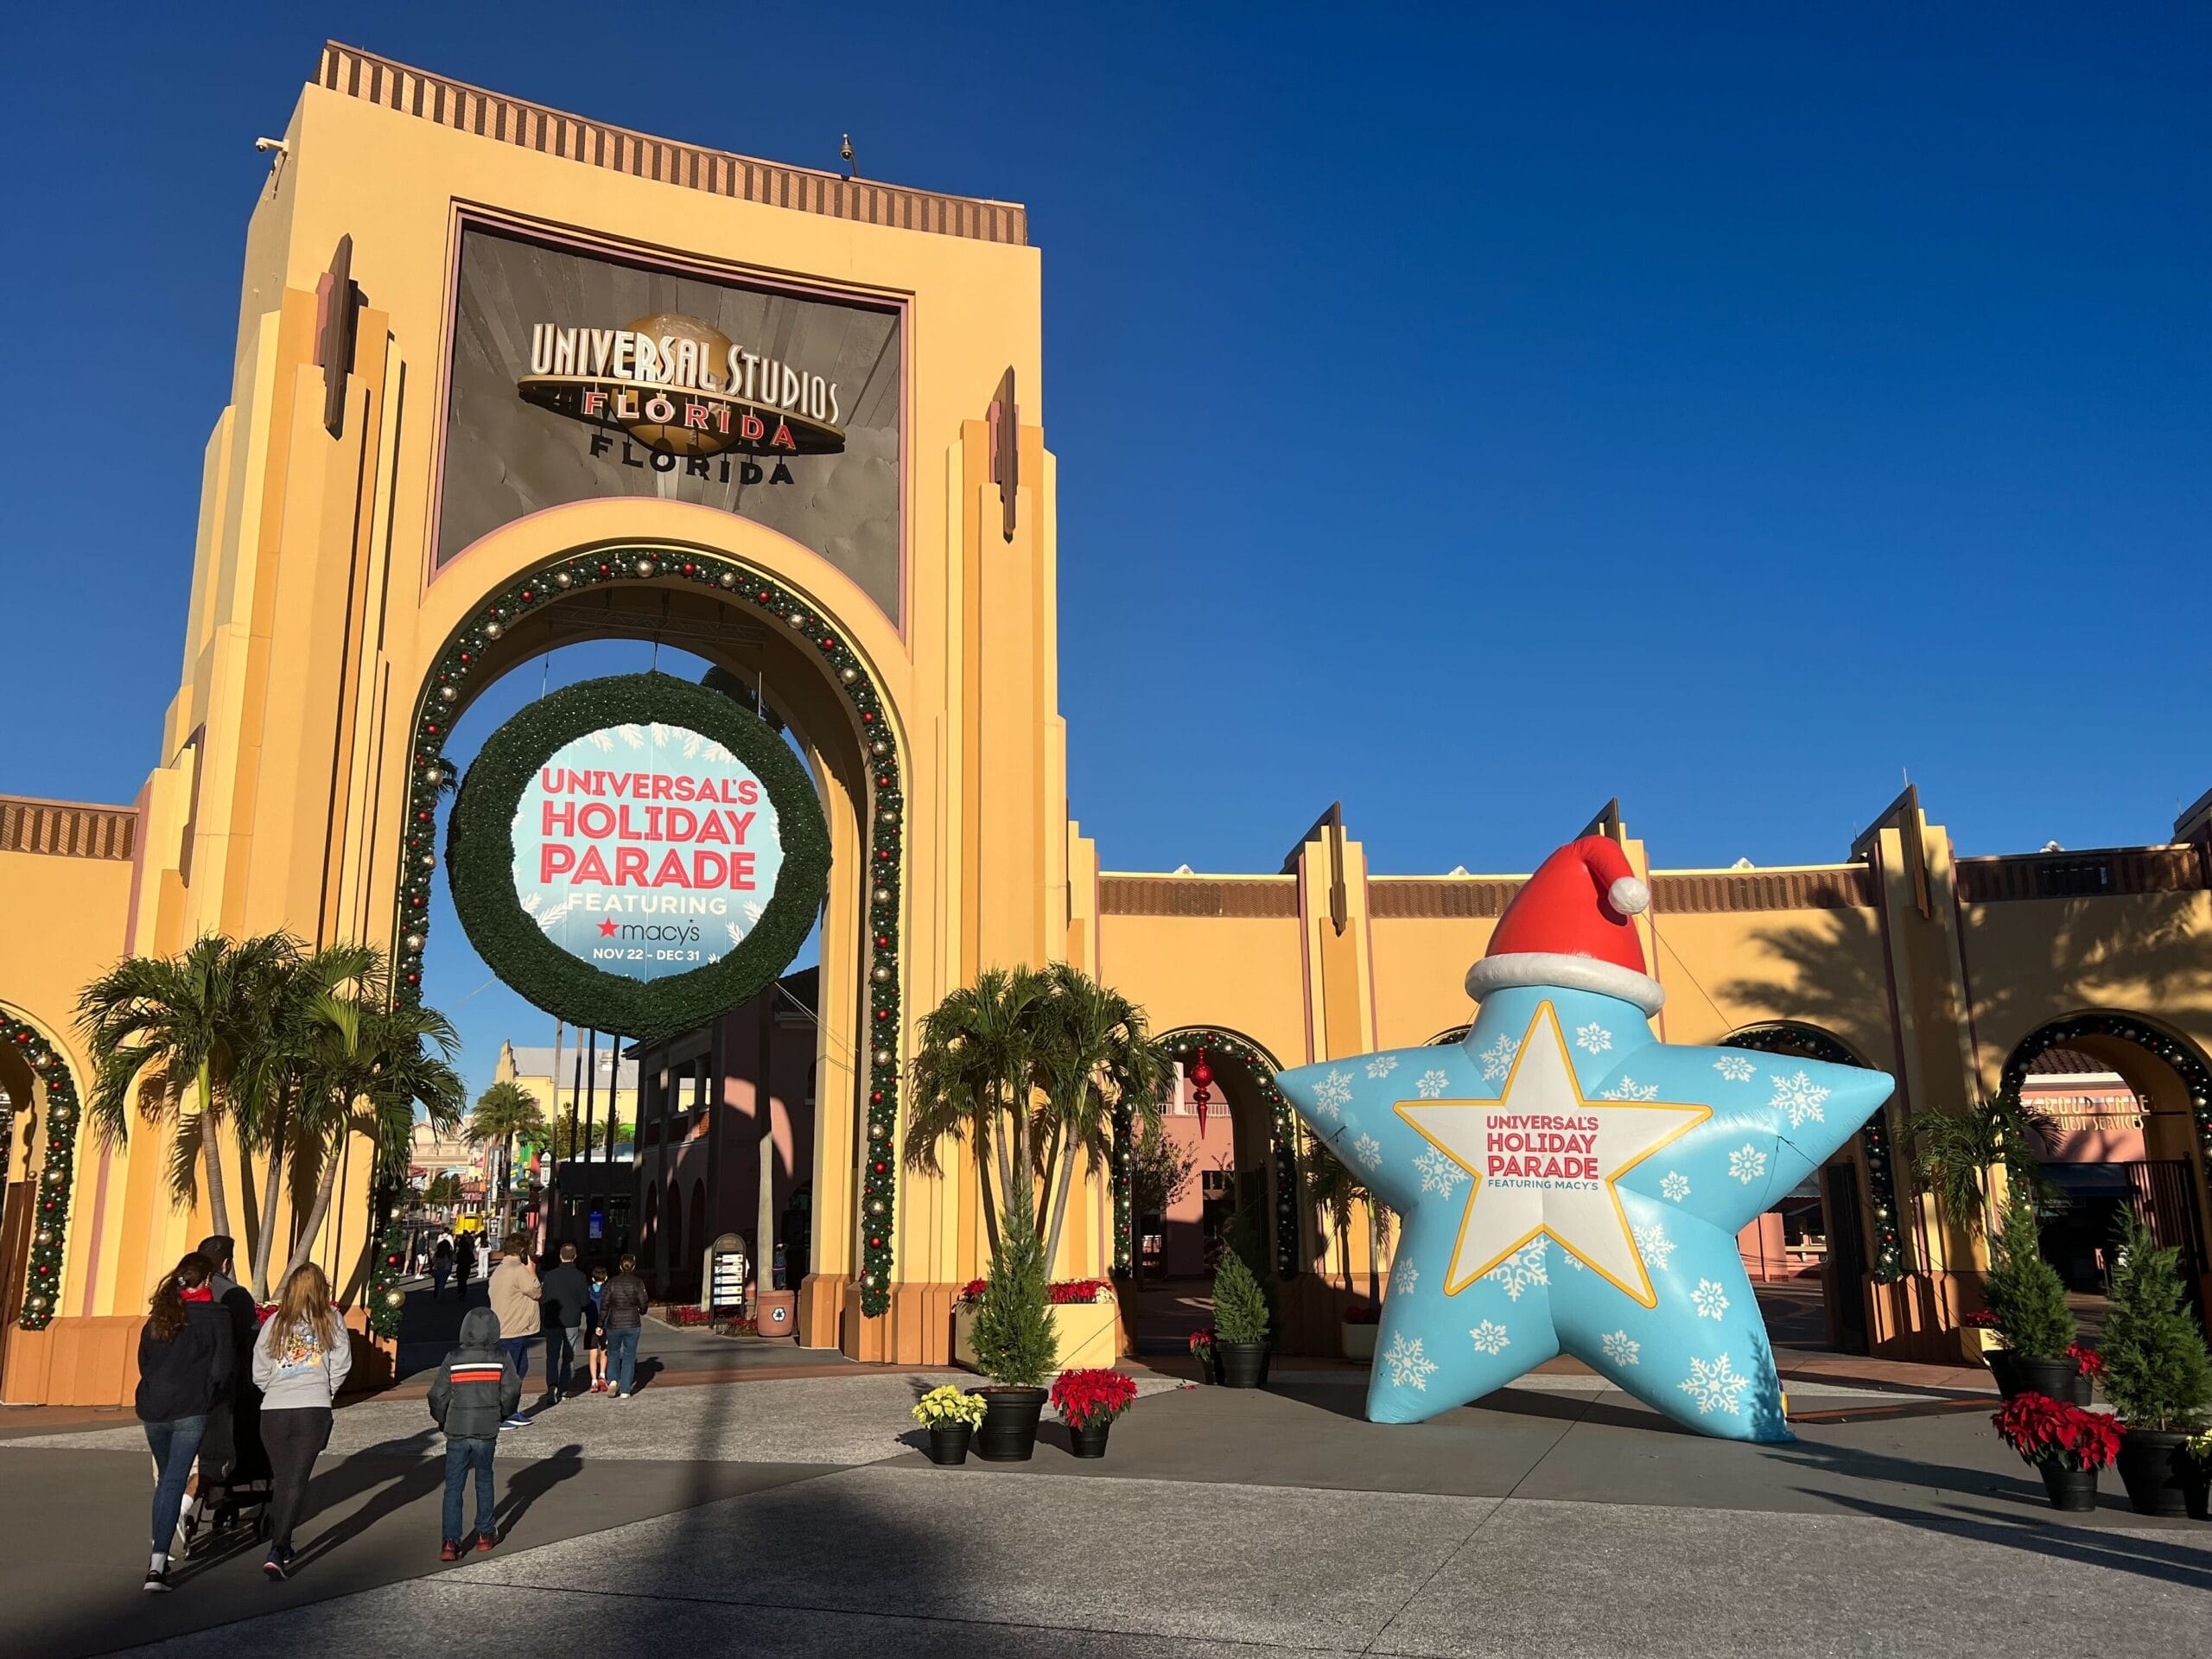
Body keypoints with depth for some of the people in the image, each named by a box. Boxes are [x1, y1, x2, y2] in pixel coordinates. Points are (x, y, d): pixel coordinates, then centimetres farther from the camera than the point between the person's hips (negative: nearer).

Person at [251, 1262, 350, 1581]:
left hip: (273, 1411, 2)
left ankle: (280, 1548, 25)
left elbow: (259, 1372, 6)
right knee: (296, 1482, 0)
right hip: (314, 1411, -2)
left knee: (280, 1481, 17)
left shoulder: (275, 1322, 7)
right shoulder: (330, 1320, 3)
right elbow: (342, 1363, -3)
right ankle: (276, 1552, -11)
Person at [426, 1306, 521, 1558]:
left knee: (453, 1487, 5)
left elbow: (438, 1396, -4)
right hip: (487, 1433, 1)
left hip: (456, 1433, -1)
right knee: (484, 1481, 18)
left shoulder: (452, 1360, -6)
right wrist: (501, 1416, 15)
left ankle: (450, 1542, -3)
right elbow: (511, 1392, -4)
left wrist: (443, 1421, 14)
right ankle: (485, 1534, 26)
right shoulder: (501, 1361, -4)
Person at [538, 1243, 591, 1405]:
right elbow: (586, 1301, -3)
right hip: (572, 1322, -1)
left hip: (552, 1322, 1)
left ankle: (552, 1385, -16)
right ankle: (562, 1389, 9)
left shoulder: (550, 1276, -3)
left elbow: (542, 1299, 1)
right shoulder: (580, 1276, -7)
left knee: (552, 1356, 5)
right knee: (568, 1357, 10)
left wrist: (543, 1319, 15)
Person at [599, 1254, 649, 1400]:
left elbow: (604, 1305, -2)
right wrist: (641, 1312, 18)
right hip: (632, 1323, -1)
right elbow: (643, 1305, -4)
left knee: (613, 1353, 20)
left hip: (614, 1324, 1)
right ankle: (625, 1391, 4)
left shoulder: (612, 1282, -1)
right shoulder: (638, 1283, -4)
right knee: (629, 1356, 7)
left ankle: (612, 1380, -1)